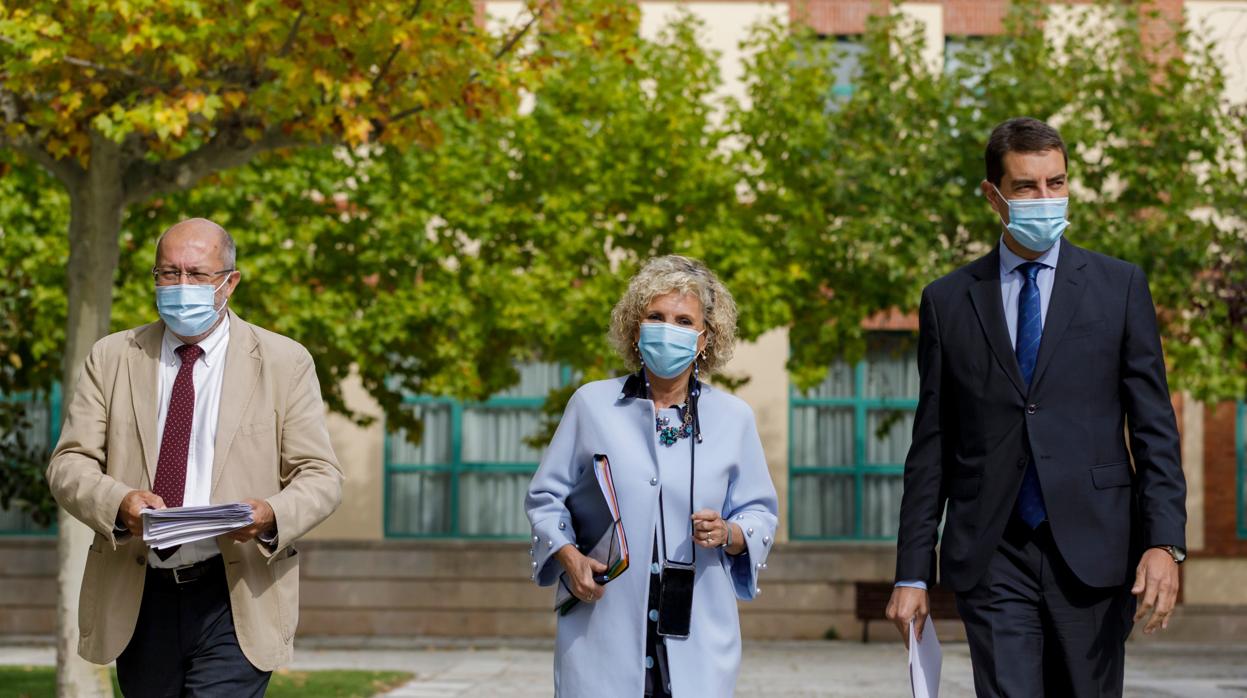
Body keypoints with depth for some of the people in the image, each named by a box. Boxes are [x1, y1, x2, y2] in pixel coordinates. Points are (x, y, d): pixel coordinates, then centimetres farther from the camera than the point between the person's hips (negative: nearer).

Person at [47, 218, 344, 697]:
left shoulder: (284, 363, 3)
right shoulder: (112, 358, 8)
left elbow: (319, 476, 1)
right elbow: (69, 463, 3)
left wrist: (273, 515, -22)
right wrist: (117, 502, -20)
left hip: (236, 602, -3)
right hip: (136, 602, 3)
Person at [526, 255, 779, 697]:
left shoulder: (733, 418, 9)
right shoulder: (592, 404, 7)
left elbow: (760, 515, 12)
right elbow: (545, 498, 12)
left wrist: (728, 534, -9)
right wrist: (567, 555, -6)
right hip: (604, 629, 0)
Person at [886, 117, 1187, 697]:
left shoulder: (1120, 287, 6)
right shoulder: (948, 301, 8)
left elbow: (1153, 427, 3)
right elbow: (931, 447, 8)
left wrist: (1164, 542, -10)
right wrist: (912, 574, 4)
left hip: (1092, 552, 0)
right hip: (991, 557, 0)